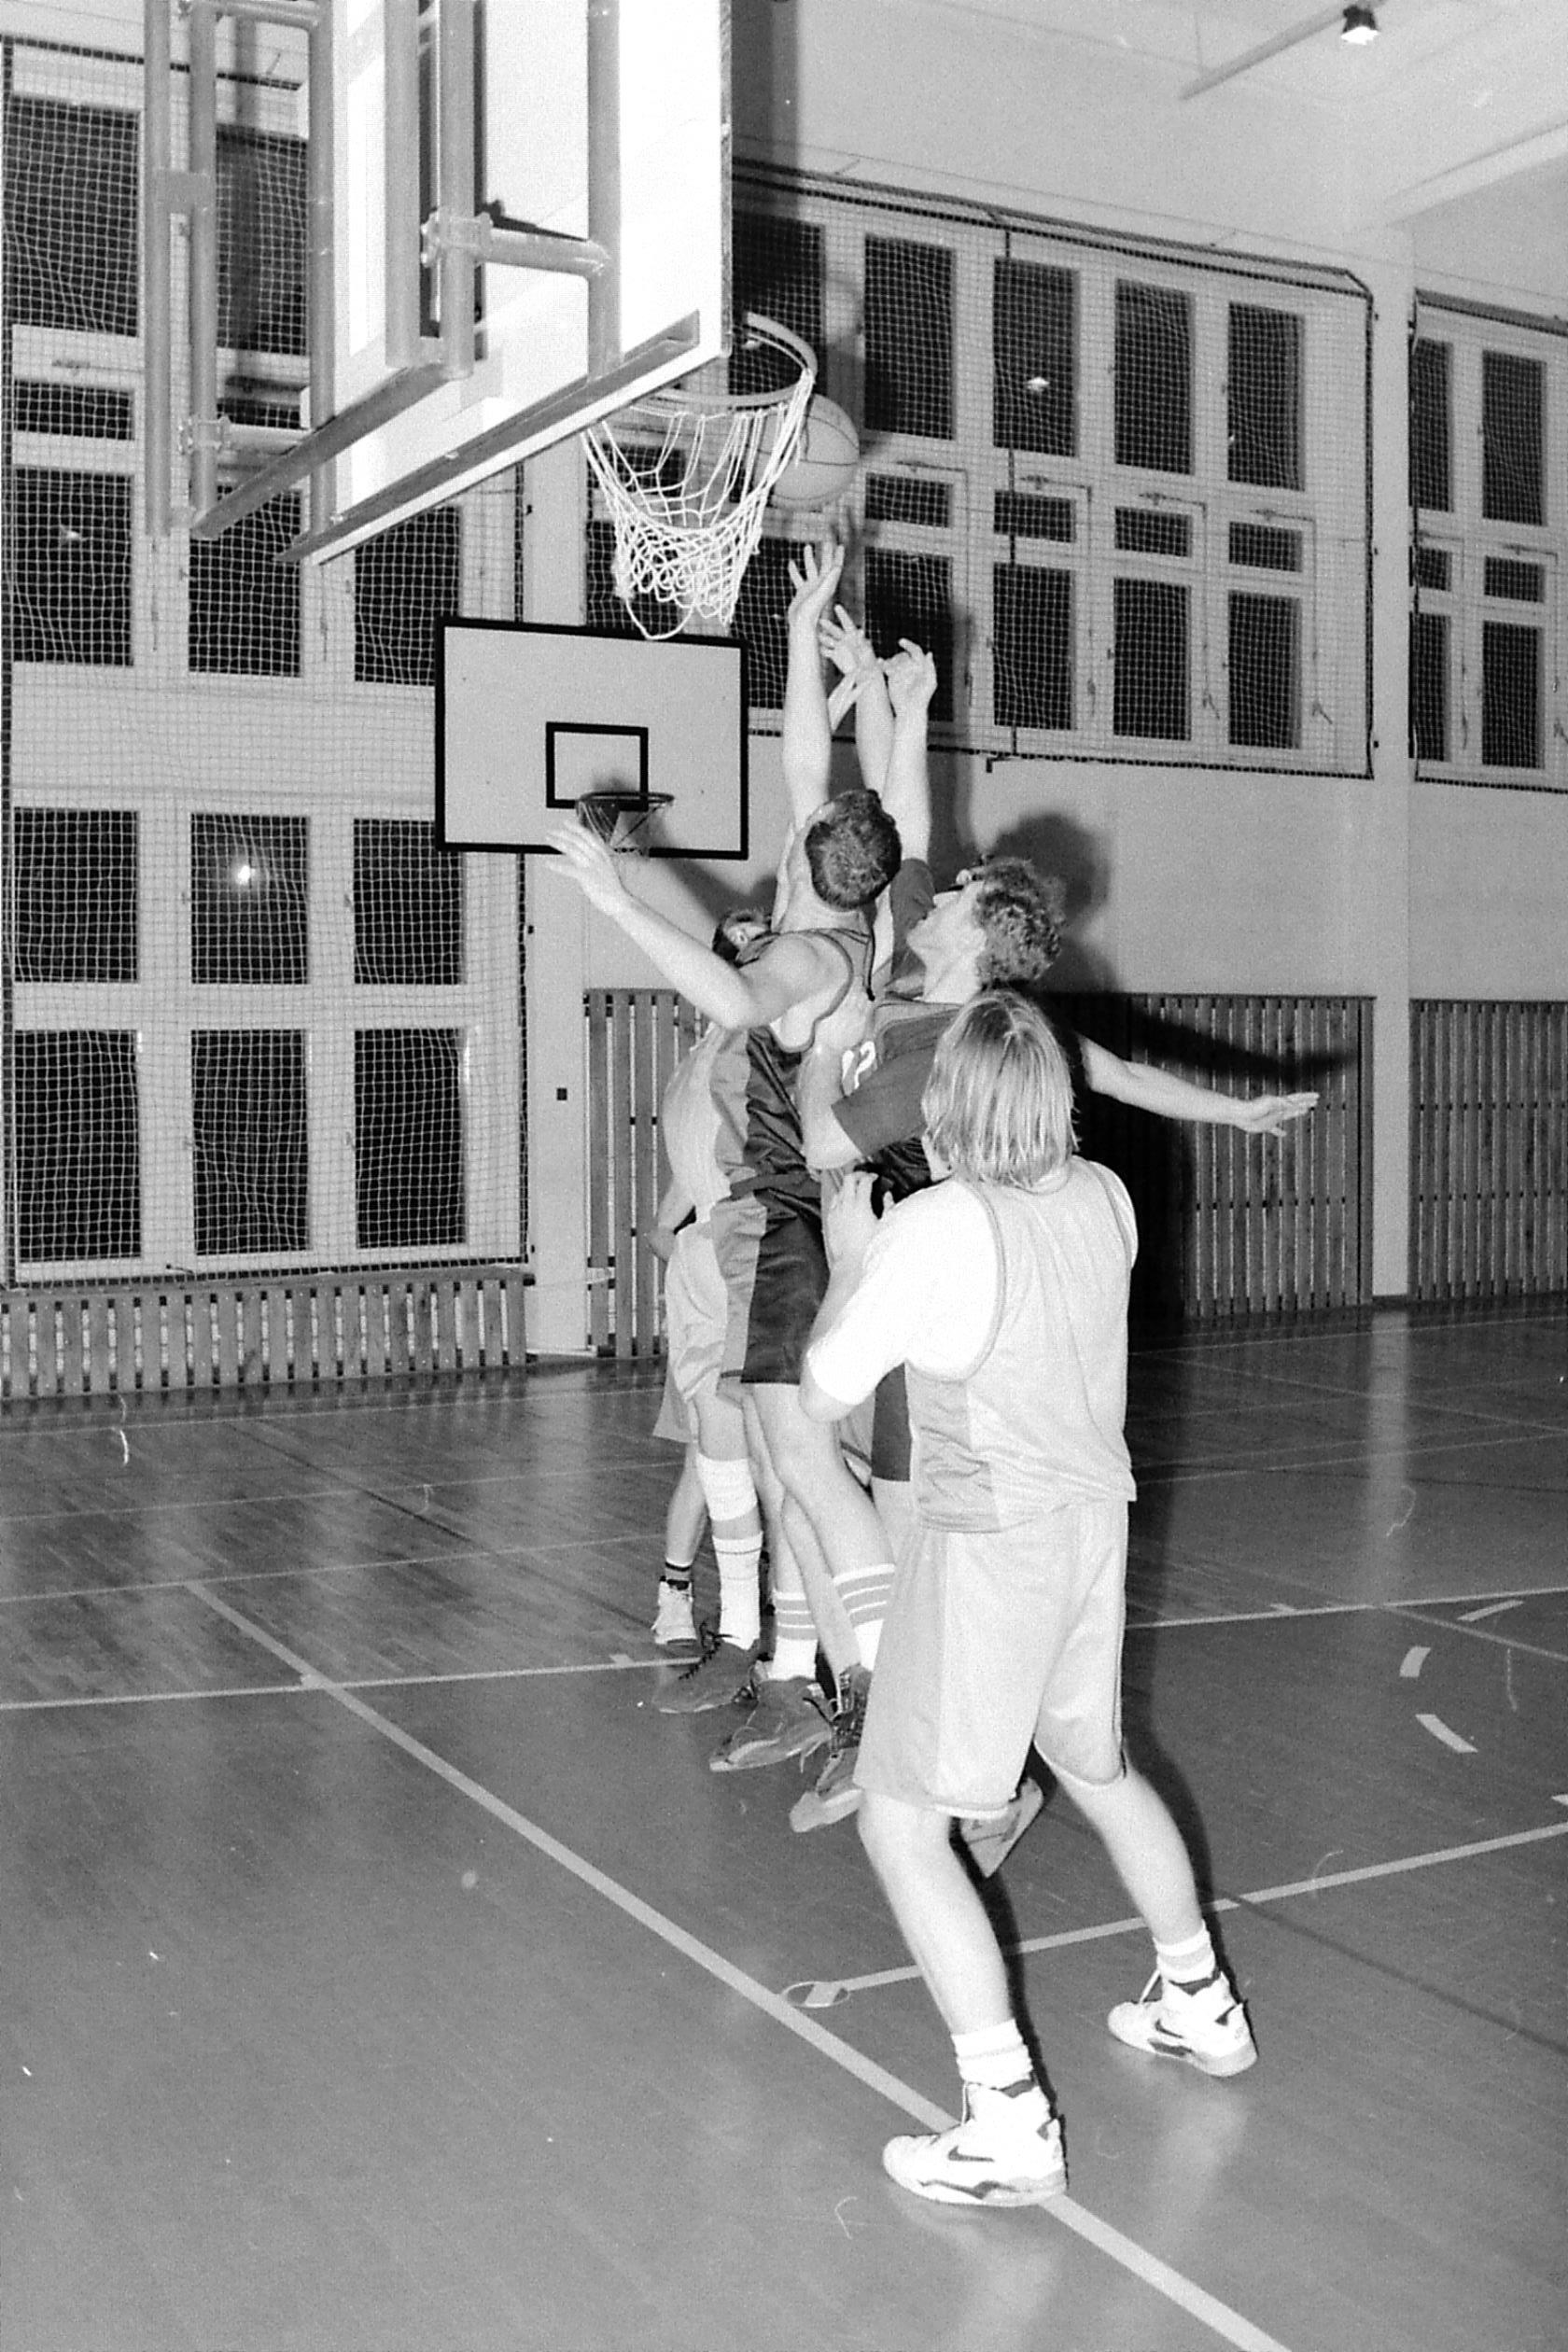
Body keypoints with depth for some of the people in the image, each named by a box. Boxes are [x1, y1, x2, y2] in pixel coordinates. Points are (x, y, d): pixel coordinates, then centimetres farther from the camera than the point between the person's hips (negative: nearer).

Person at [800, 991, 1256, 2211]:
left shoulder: (935, 1228, -21)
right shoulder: (1105, 1197, -1)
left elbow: (824, 1393, -11)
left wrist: (850, 1261, 2)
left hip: (989, 1542, -7)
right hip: (1096, 1516, 7)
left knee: (901, 1822, 2)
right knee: (1095, 1761, 28)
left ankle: (1010, 2127, 0)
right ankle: (1203, 2004, 45)